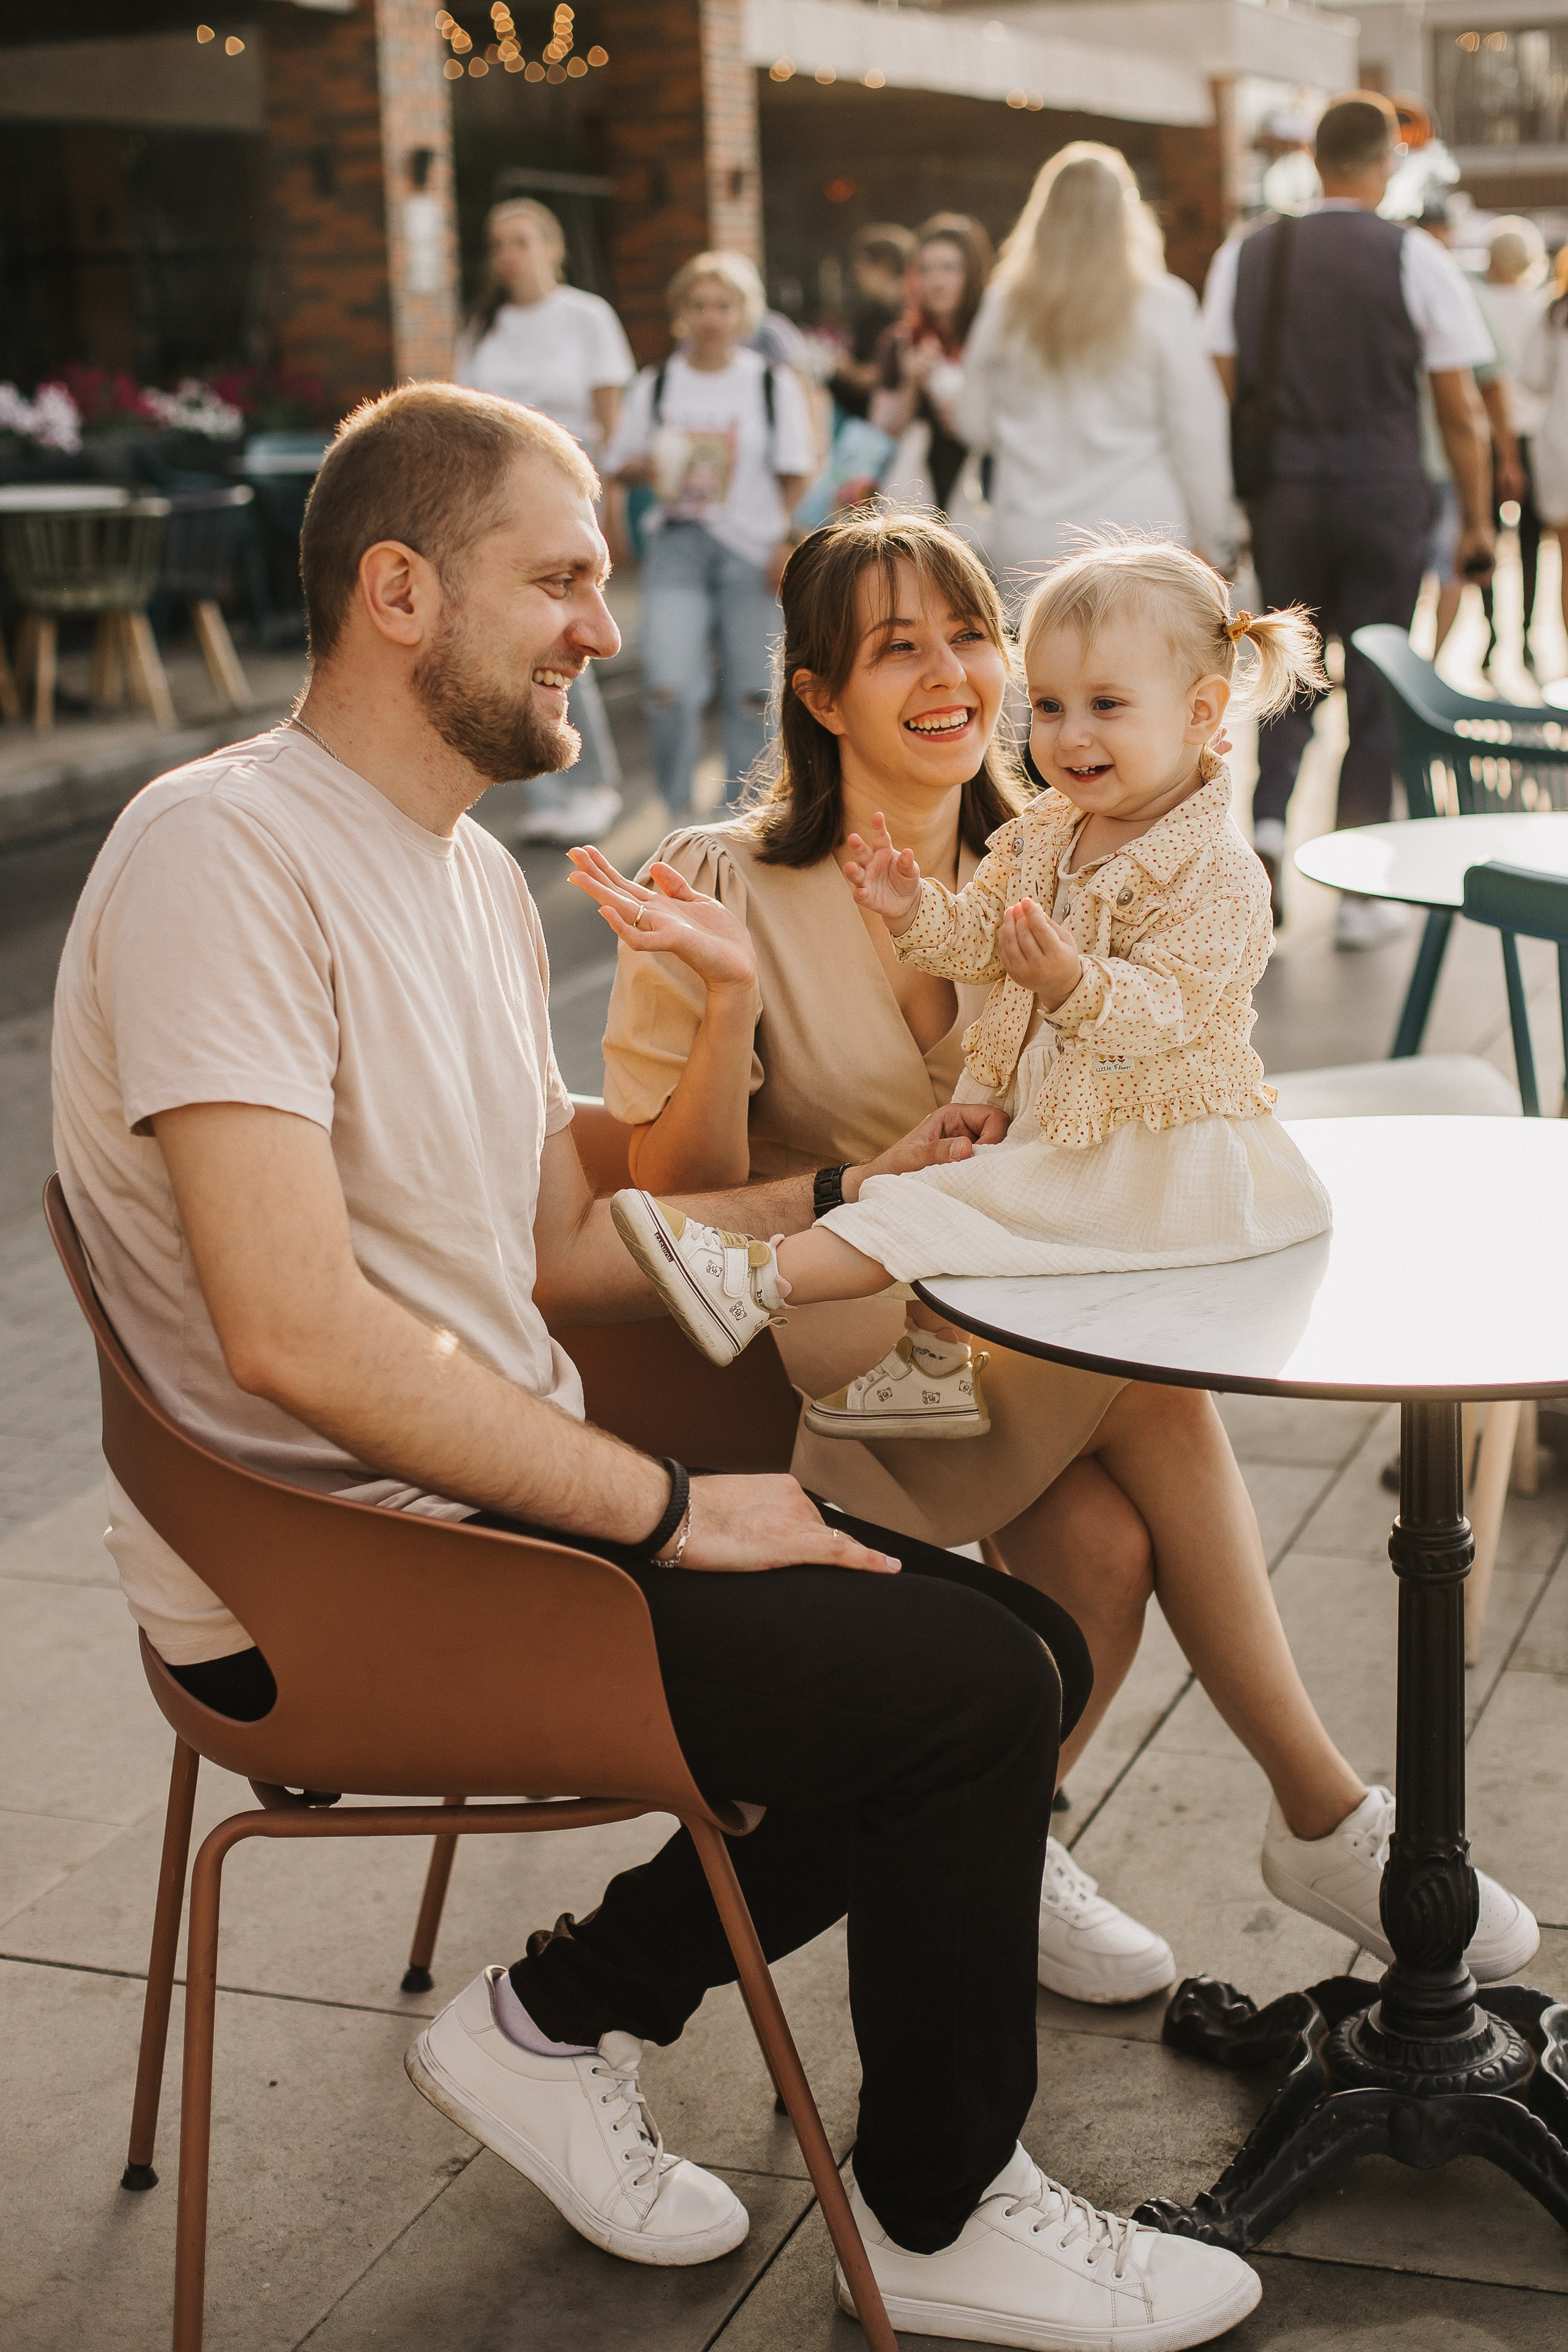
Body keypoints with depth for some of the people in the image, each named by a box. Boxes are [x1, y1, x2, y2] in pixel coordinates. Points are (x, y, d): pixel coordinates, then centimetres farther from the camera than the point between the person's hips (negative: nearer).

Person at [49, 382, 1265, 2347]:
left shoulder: (475, 876, 14)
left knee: (1025, 1649, 4)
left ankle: (560, 2018, 13)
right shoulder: (226, 848, -17)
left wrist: (851, 1189, 9)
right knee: (964, 1683, -15)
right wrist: (669, 1509, -20)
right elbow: (296, 1332, -26)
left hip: (500, 1505, 10)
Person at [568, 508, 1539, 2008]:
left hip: (1010, 1334, 5)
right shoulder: (725, 888, -11)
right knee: (1152, 1361, -26)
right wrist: (730, 999, -28)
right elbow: (679, 1206, -12)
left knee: (1105, 1537, -26)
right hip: (810, 1354, -5)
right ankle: (1322, 1813, -12)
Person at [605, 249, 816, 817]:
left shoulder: (774, 383, 4)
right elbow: (618, 464, 14)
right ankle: (675, 810, 2)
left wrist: (788, 543, -4)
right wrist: (648, 467, -8)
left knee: (752, 693, 1)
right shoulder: (655, 385, 8)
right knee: (669, 686, -15)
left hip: (751, 547, 0)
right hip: (676, 545, 1)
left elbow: (795, 474, 5)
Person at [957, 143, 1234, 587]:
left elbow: (974, 426, 13)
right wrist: (1213, 540, 6)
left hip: (1025, 546, 3)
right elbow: (1197, 433, -3)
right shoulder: (1162, 305, -4)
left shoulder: (1004, 305, 4)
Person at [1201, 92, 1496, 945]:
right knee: (1375, 690, 6)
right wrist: (1477, 520, 6)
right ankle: (1361, 896, 9)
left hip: (1280, 492, 2)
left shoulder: (1244, 255, 4)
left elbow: (1221, 394, 4)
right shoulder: (1417, 259, -3)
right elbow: (1461, 410, -3)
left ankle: (1268, 821, -9)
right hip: (1384, 492, -2)